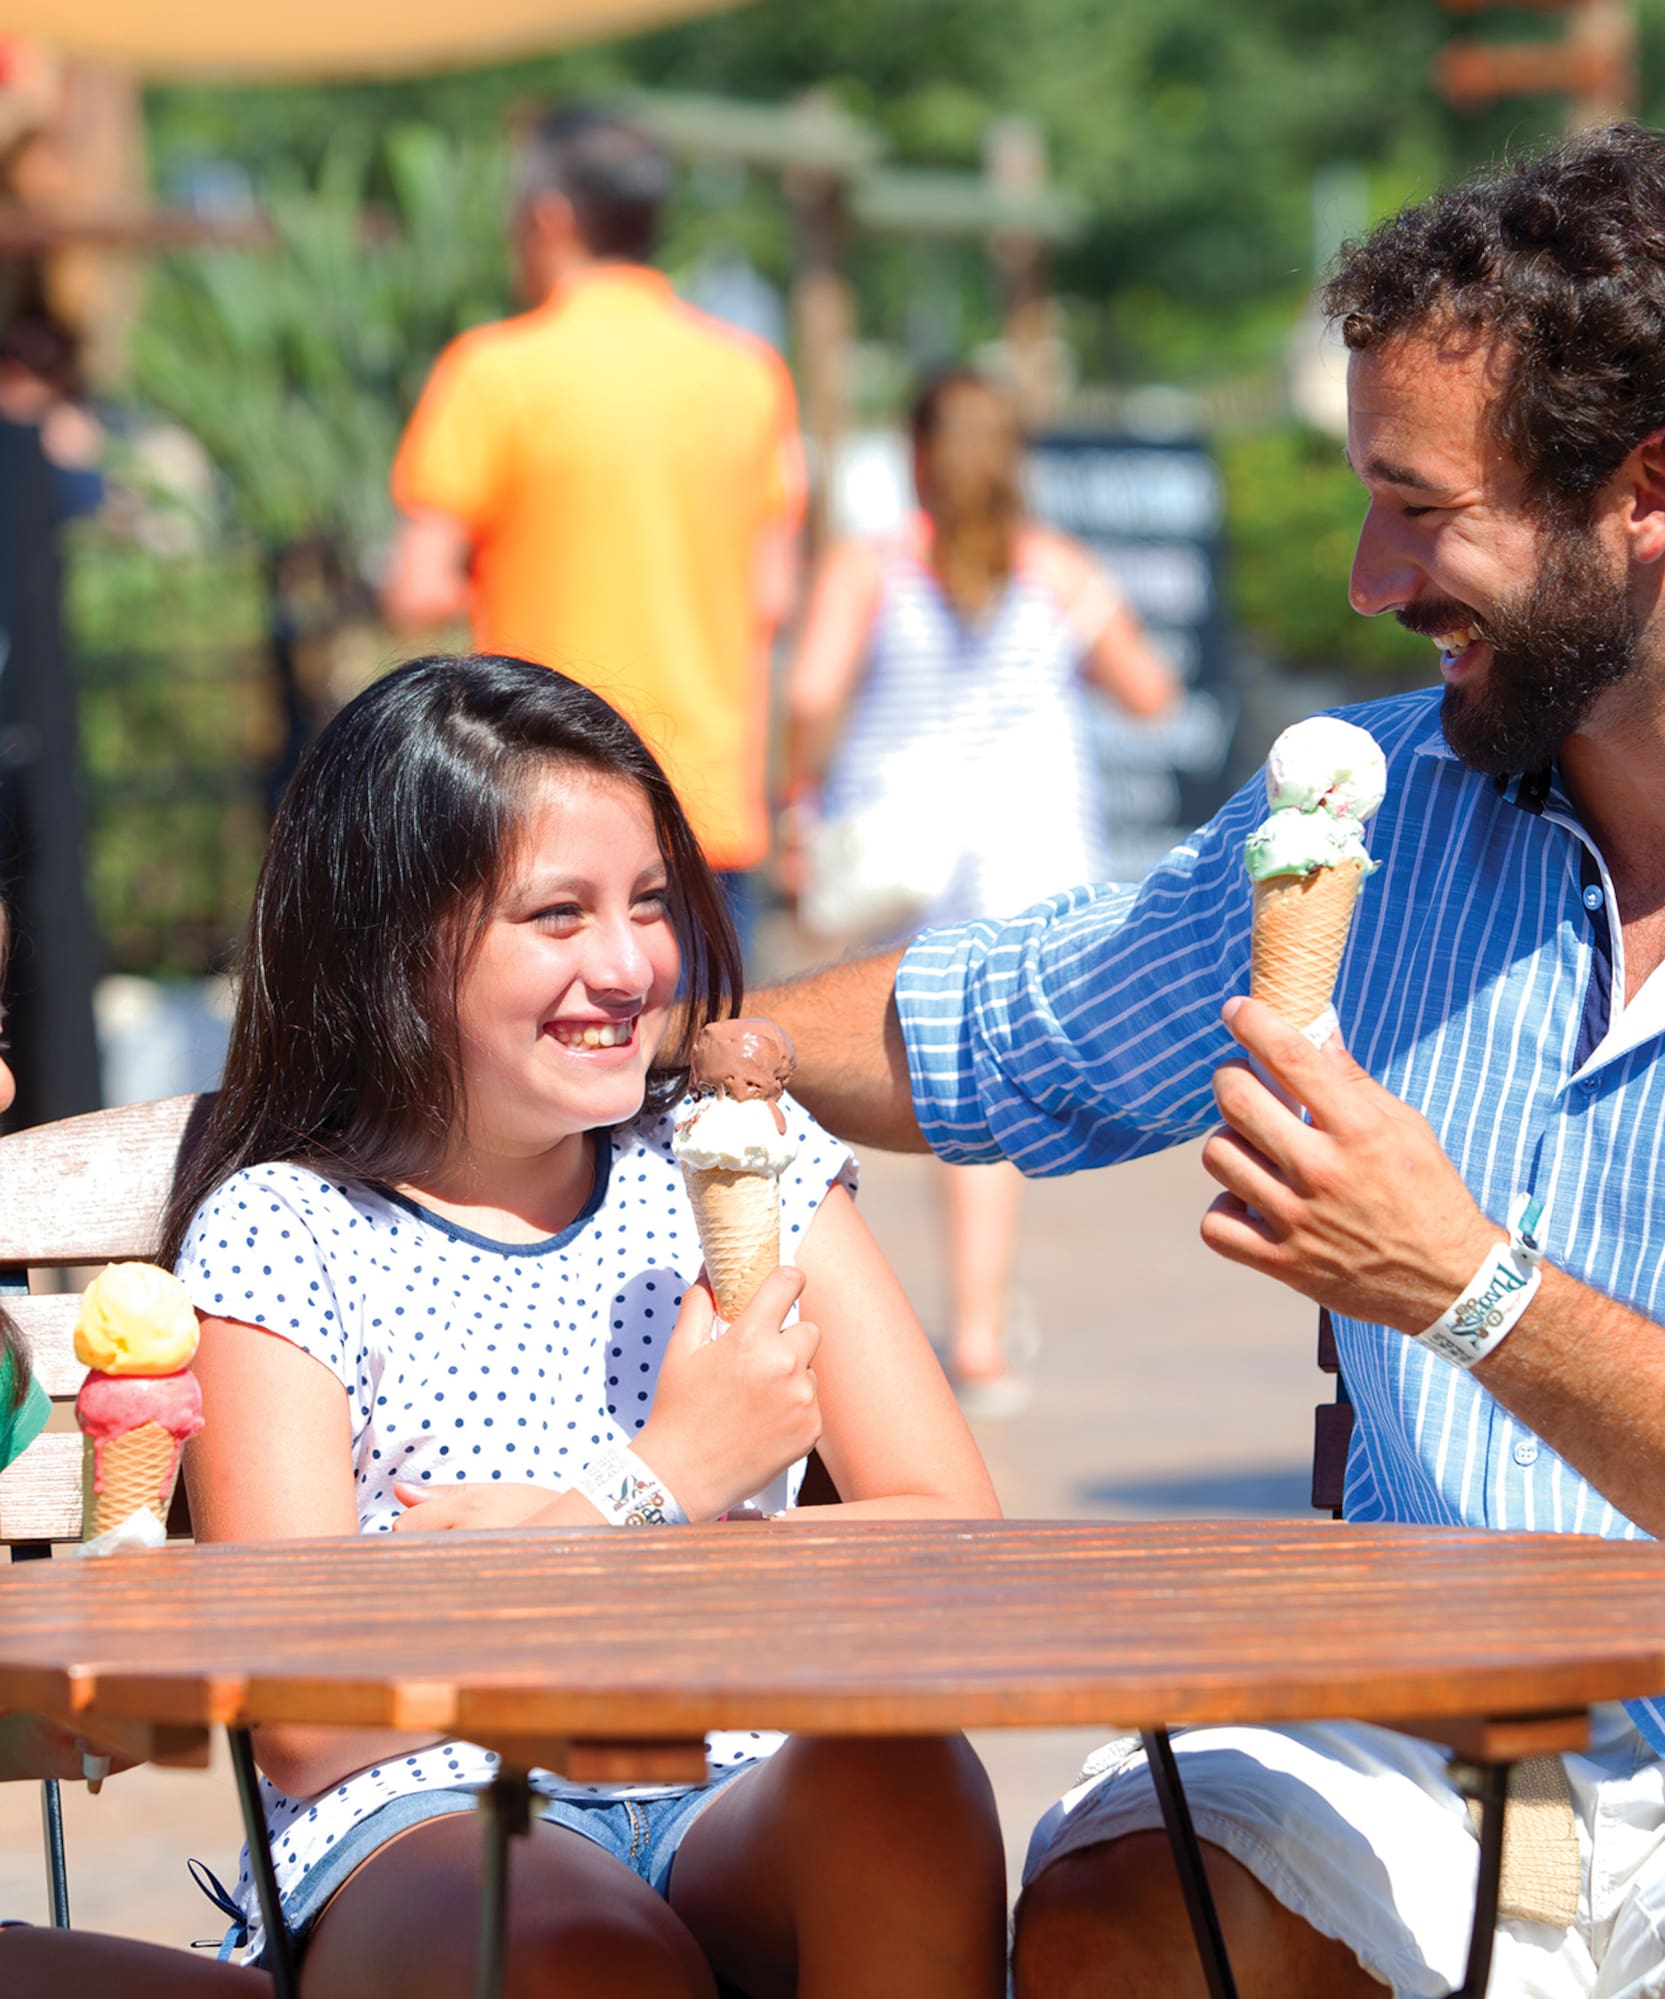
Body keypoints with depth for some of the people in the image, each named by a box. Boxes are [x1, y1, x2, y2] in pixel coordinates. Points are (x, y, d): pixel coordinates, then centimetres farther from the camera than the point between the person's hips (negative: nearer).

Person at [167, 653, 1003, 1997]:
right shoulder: (279, 1236, 1)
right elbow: (306, 1730, -7)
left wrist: (573, 1532, -9)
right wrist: (661, 1490, -10)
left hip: (738, 1797, 4)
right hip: (428, 1817, -4)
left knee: (897, 1768, -31)